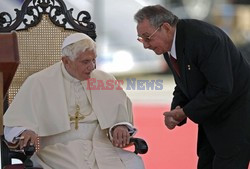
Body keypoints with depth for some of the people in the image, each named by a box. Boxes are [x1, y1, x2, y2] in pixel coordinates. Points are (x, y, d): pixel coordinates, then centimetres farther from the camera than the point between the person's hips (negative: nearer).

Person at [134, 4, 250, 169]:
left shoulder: (203, 37, -27)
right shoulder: (169, 44, 0)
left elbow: (221, 87, -29)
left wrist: (185, 112, -20)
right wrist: (176, 111, -8)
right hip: (213, 115, 9)